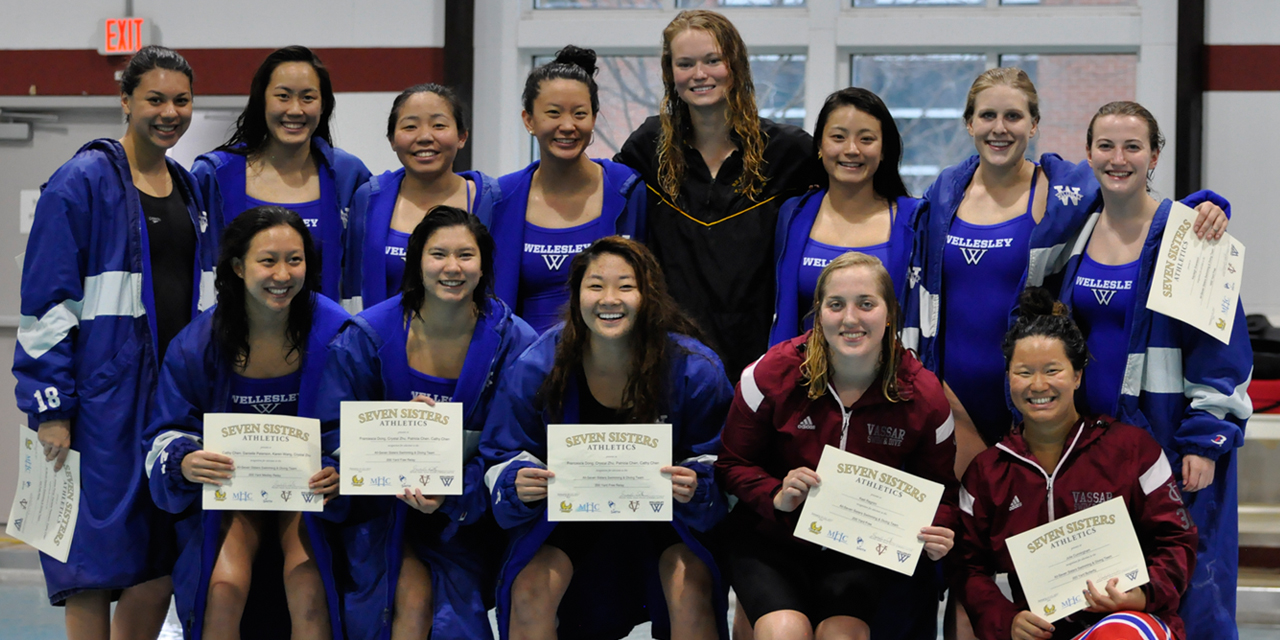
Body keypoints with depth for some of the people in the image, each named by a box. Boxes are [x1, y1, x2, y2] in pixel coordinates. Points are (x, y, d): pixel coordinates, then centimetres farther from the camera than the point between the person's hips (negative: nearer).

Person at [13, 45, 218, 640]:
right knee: (94, 568, -4)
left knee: (160, 565, 6)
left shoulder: (190, 190, 14)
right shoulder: (82, 181, -6)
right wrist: (49, 407, -14)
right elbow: (45, 303, -9)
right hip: (104, 402, -6)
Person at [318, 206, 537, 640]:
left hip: (467, 511, 0)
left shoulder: (513, 342, -5)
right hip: (385, 506, 0)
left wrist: (452, 493, -24)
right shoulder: (368, 336, -5)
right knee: (412, 597, -22)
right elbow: (334, 433, -5)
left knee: (454, 605, -20)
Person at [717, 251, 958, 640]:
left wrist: (938, 534, -16)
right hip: (771, 539, -1)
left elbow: (939, 490, 6)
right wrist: (777, 497, -19)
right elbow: (732, 463, 0)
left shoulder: (923, 397, -6)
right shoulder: (773, 374, -10)